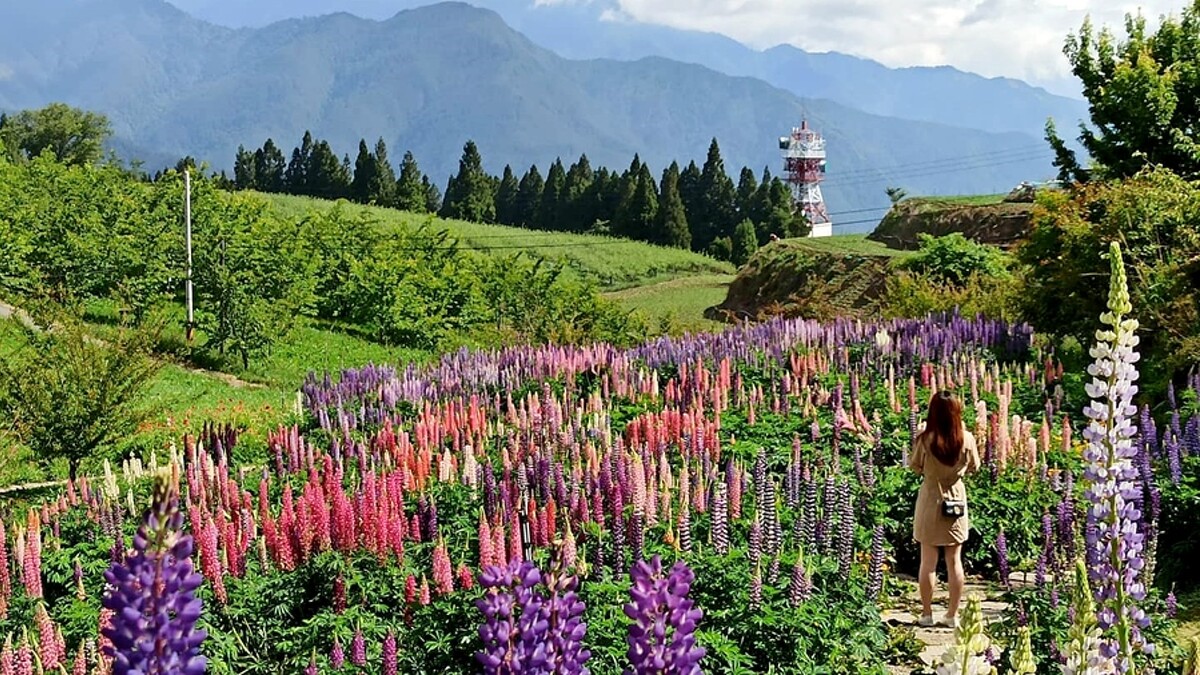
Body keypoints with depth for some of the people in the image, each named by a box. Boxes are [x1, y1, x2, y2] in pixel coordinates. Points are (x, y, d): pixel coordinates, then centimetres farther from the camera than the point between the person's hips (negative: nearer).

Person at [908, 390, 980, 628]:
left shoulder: (925, 439, -18)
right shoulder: (966, 438, -12)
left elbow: (914, 466, -2)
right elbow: (973, 467, 3)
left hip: (931, 500, -2)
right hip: (956, 499, 2)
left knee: (928, 561, 7)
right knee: (954, 561, 10)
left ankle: (927, 613, 13)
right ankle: (952, 614, 16)